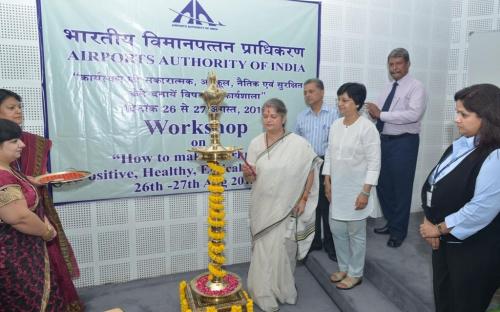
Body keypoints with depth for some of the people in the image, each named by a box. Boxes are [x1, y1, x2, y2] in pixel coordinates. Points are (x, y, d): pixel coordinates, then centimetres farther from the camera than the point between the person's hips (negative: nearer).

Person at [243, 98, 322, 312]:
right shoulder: (255, 143, -1)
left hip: (286, 208, -2)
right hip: (262, 207, 3)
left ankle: (282, 290, 36)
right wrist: (247, 173, -19)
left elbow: (310, 171, -3)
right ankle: (265, 294, 29)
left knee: (281, 251, 9)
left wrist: (303, 199, -6)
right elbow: (251, 179, 4)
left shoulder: (298, 144, -11)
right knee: (263, 251, 10)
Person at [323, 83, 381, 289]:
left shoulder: (367, 128, -14)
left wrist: (365, 192, -16)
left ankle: (355, 273, 27)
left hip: (356, 190, -6)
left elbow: (374, 163, -14)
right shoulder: (335, 125, 5)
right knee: (337, 230, 15)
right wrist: (327, 181, 8)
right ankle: (343, 268, 35)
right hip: (337, 189, 6)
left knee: (356, 233, 9)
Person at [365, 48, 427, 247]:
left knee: (401, 187, 4)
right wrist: (374, 113, -12)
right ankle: (391, 222, 35)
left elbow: (413, 114, -24)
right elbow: (379, 113, 12)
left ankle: (399, 231, 22)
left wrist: (381, 114, -23)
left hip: (404, 142, -7)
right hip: (385, 140, 7)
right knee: (383, 185, 15)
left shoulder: (416, 87, -9)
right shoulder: (388, 87, 14)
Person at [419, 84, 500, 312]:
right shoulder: (461, 145, 3)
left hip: (473, 249, -7)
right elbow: (435, 184, 5)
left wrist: (439, 228, -15)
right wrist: (429, 221, -3)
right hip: (445, 239, 7)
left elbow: (481, 210, -26)